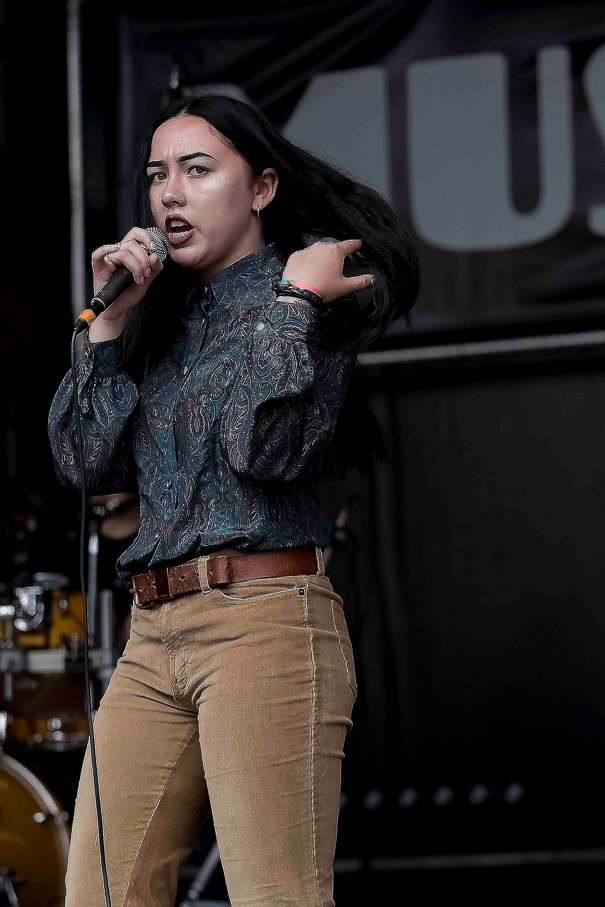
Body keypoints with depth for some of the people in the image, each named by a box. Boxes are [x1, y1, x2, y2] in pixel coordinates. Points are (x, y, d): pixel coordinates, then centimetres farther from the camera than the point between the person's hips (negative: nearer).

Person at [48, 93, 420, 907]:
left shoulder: (315, 294, 3)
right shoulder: (164, 323, 22)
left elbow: (267, 449, -13)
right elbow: (89, 463, 9)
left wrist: (292, 302, -10)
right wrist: (110, 319, 7)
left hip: (266, 621, -7)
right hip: (154, 634, 7)